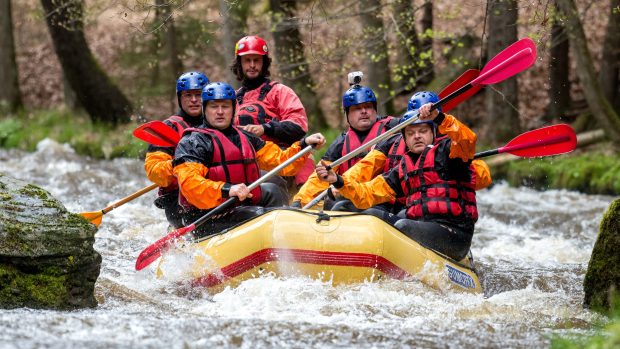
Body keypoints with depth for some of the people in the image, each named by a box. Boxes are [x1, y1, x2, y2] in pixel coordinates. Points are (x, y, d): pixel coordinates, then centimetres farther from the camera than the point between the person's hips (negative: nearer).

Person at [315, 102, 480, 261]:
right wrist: (338, 181, 2)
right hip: (420, 230, 6)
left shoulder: (446, 152, 6)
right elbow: (368, 194, 16)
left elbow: (468, 140, -18)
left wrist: (440, 118, -28)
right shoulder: (403, 169, 23)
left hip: (455, 234, -6)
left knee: (401, 226, -29)